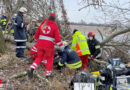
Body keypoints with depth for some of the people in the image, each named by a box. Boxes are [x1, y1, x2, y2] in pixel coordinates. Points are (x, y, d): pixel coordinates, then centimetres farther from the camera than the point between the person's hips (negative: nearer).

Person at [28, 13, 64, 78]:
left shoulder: (42, 24, 8)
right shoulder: (54, 26, -5)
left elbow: (37, 33, 15)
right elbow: (57, 37, -10)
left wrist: (36, 40, 34)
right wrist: (61, 46, -3)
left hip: (40, 44, 4)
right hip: (49, 45, -4)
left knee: (39, 57, 18)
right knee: (49, 59, 14)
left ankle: (32, 68, -1)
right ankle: (48, 73, 19)